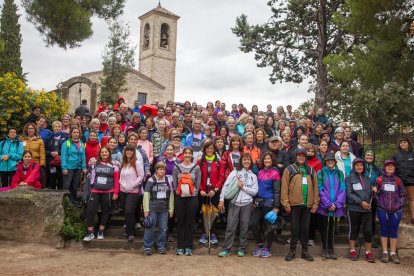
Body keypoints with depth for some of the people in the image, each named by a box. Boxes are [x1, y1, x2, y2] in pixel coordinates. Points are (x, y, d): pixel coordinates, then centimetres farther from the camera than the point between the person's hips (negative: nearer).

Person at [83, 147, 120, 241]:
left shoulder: (114, 165, 3)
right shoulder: (95, 164, 8)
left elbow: (116, 180, 1)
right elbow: (90, 176, 15)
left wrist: (116, 193, -4)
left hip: (108, 192, -1)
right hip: (95, 191, 1)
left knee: (105, 212, 7)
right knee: (90, 210, -7)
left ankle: (101, 232, 20)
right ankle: (90, 233, 3)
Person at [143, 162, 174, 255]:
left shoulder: (168, 181, 7)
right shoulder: (151, 180, -1)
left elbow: (171, 195, 10)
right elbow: (146, 195, -2)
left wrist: (171, 209, 7)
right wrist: (146, 209, -6)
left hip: (164, 209, 3)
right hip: (152, 208, -3)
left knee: (163, 229, 7)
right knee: (149, 228, 0)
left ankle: (161, 246, 19)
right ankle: (147, 247, 10)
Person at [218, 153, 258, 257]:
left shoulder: (253, 176, 9)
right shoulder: (234, 172, 3)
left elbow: (255, 191, 1)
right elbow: (225, 186, -1)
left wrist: (243, 187, -10)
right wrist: (221, 200, -7)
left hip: (247, 204, 2)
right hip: (234, 203, -1)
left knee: (244, 228, 7)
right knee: (230, 227, -1)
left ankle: (241, 249, 20)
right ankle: (226, 249, 8)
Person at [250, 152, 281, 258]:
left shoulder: (275, 173, -7)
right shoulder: (260, 172, 11)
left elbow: (277, 191, -9)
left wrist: (276, 206, -12)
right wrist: (255, 201, 13)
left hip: (269, 203, -6)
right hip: (259, 202, 6)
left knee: (269, 225, 4)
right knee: (253, 223, -1)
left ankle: (267, 249, 18)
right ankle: (259, 245, 17)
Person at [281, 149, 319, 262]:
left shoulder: (311, 171, 12)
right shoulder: (289, 170, 1)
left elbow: (315, 187, 10)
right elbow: (284, 187, -4)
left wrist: (315, 203, 3)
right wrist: (286, 203, -10)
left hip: (307, 205, 3)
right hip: (294, 204, -3)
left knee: (305, 228, 9)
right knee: (295, 228, 3)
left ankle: (305, 251, 19)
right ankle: (292, 251, 13)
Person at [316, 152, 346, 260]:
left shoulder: (339, 173, 8)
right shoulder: (321, 173, 0)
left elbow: (342, 189, 3)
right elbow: (320, 190, -6)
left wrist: (336, 204, -8)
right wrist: (328, 204, -12)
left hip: (336, 207, 2)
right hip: (323, 206, -2)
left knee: (332, 227, 9)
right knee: (324, 227, 4)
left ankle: (331, 249, 17)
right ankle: (325, 249, 14)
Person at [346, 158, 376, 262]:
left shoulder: (366, 178, 14)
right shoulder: (349, 178, 0)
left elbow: (369, 193, 15)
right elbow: (349, 194, -7)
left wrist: (373, 190, -6)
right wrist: (361, 202, -13)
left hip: (367, 208, 3)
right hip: (353, 208, -3)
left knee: (368, 230, -1)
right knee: (354, 229, 8)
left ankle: (368, 252, 12)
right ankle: (352, 251, 20)